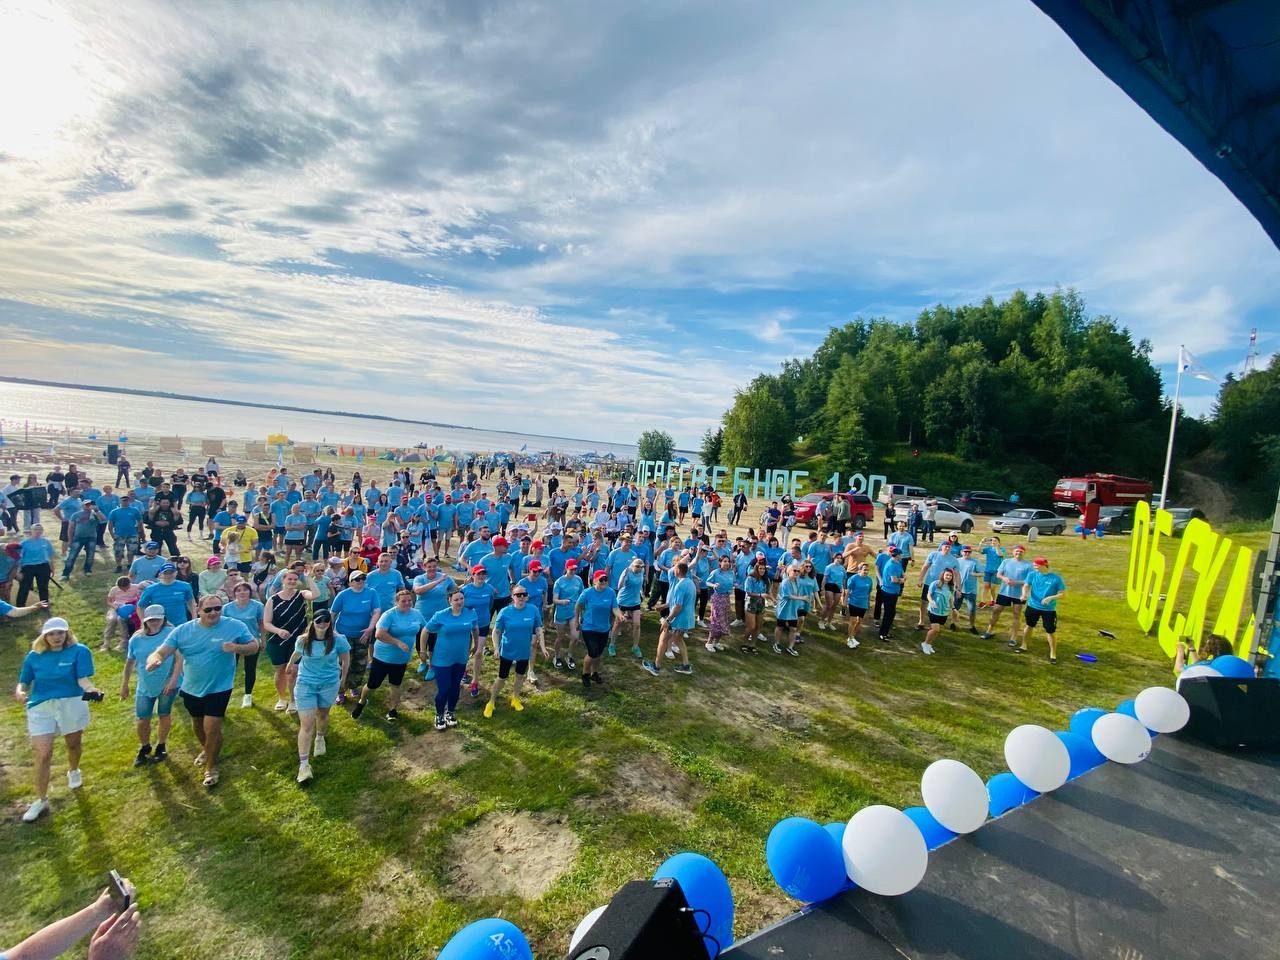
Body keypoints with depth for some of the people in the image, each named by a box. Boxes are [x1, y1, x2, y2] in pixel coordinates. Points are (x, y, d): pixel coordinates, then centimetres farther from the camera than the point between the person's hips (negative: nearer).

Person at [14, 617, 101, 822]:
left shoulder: (79, 651, -11)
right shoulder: (34, 656, -1)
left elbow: (83, 678, -19)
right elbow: (24, 682, 5)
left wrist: (91, 690, -40)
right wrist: (19, 692, -18)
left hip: (71, 705, -1)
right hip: (40, 707, 1)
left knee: (73, 745, 19)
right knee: (43, 754, -2)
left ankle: (73, 771, 50)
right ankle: (41, 800, 13)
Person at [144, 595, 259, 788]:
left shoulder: (235, 626, -16)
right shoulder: (182, 630, -9)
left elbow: (255, 646, -9)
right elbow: (161, 651, -12)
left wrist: (237, 647, -30)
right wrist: (154, 660, -36)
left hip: (219, 688, -4)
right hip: (191, 688, 4)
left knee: (212, 728, -5)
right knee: (197, 725, 25)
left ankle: (211, 767, 19)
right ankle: (206, 749, 56)